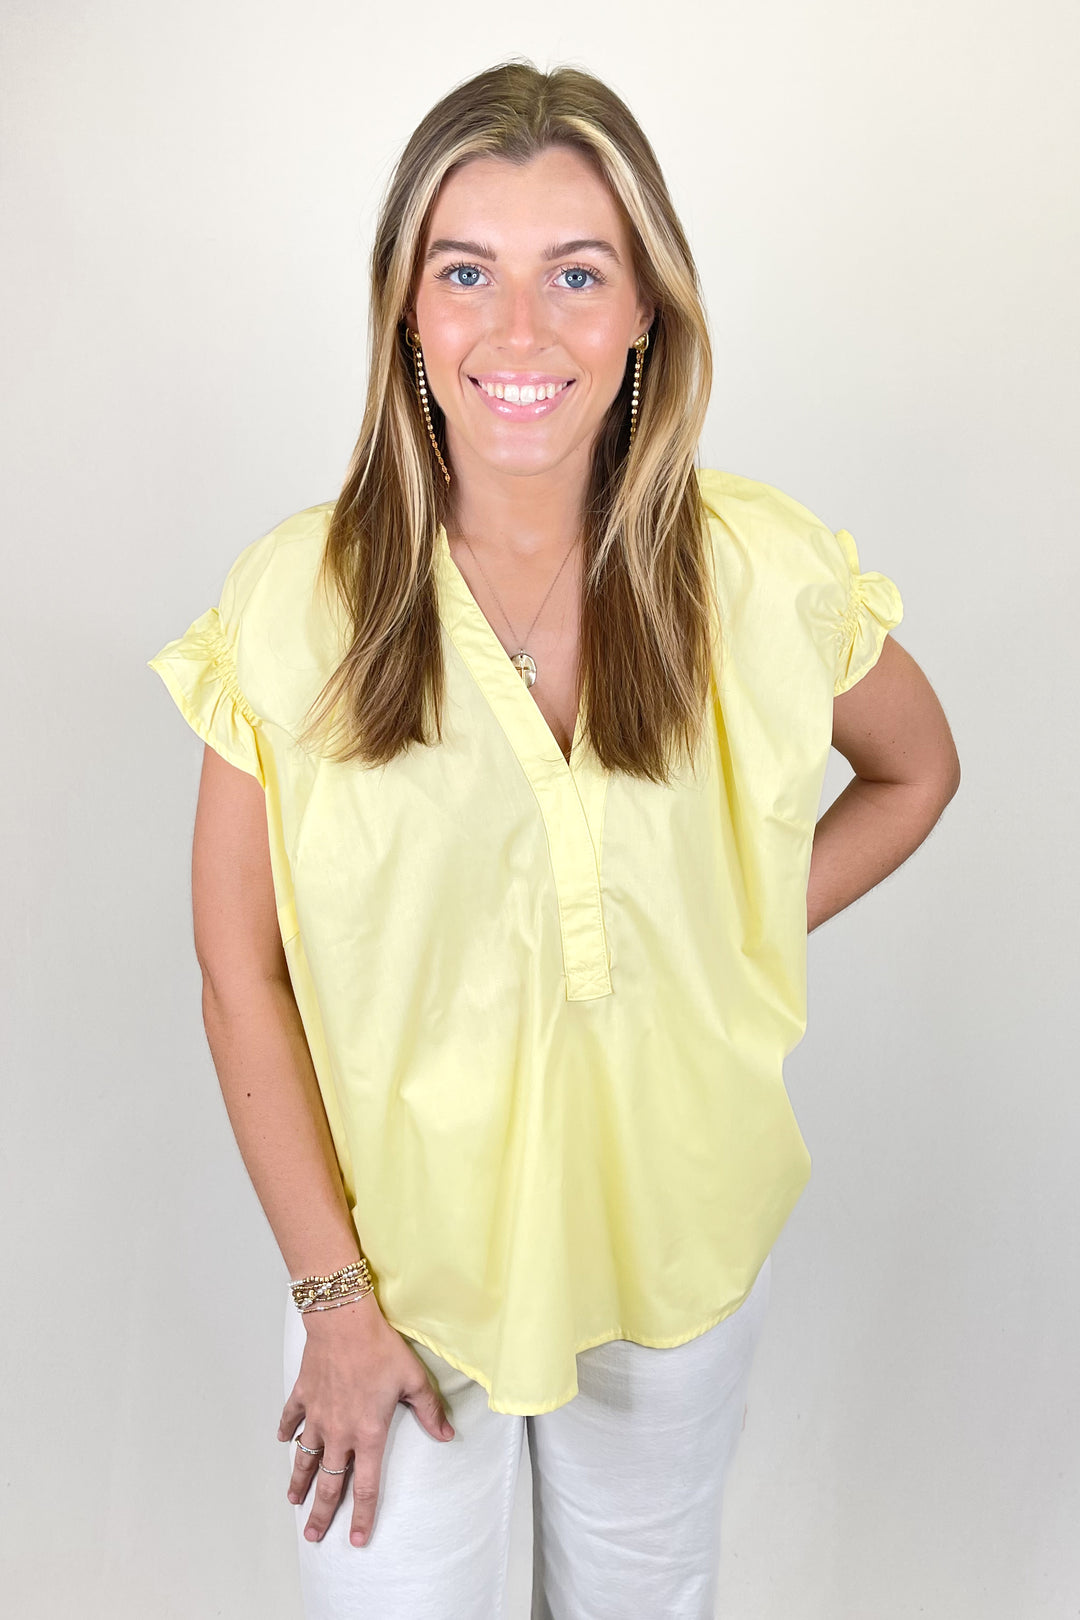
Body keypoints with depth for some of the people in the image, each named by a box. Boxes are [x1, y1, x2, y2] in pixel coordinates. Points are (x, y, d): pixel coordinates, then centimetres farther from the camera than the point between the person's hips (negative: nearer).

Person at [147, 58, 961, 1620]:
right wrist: (331, 1295, -8)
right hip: (398, 1242, -1)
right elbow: (240, 971, -10)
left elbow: (915, 771, 7)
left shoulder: (766, 575, -13)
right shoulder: (295, 599, -17)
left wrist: (733, 950, -5)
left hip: (677, 1240, 2)